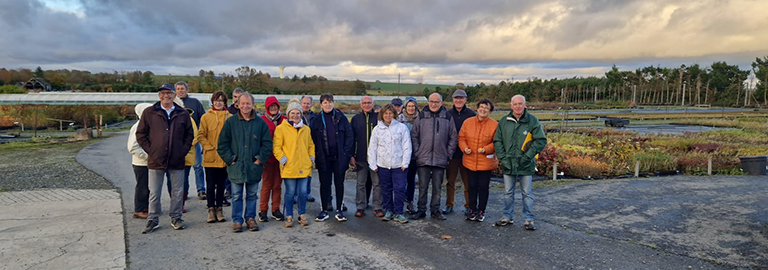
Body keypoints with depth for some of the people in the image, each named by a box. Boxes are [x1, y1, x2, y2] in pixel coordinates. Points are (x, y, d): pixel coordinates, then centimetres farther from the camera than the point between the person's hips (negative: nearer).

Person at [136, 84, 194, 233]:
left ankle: (176, 218, 23)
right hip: (156, 160, -1)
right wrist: (150, 150, -3)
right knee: (154, 193, 7)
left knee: (178, 192, 9)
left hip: (177, 160, 1)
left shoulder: (183, 114, 5)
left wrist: (184, 150, 1)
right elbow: (140, 134, 5)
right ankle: (153, 220, 21)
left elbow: (190, 134, 12)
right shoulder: (149, 113, 1)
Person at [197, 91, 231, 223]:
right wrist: (209, 147, -10)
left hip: (224, 157, 1)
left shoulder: (230, 117, 4)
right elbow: (201, 135, 1)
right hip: (210, 157, -1)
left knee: (221, 184, 10)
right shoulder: (206, 117, 2)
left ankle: (219, 209, 20)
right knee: (211, 185, 5)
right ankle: (211, 209, 15)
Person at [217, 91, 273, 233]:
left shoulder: (260, 123, 3)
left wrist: (260, 160, -3)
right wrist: (230, 160, -5)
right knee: (237, 196, 6)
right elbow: (222, 144, 2)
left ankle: (251, 218, 24)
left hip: (253, 167, 1)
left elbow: (267, 144, 4)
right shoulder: (230, 122, 1)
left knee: (252, 195, 11)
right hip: (236, 167, -1)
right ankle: (237, 220, 17)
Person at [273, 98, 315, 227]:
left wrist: (311, 157, 9)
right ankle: (289, 216, 15)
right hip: (289, 167, -3)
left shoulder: (306, 129, 13)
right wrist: (282, 158, -12)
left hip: (304, 166, 4)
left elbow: (311, 145, 22)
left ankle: (302, 215, 22)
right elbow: (276, 146, -1)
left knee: (303, 192, 6)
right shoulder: (281, 128, 0)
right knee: (290, 192, 2)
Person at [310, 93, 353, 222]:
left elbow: (349, 135, 1)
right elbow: (313, 138, 6)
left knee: (339, 183, 7)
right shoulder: (317, 119, 3)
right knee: (324, 184, 6)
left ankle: (339, 210, 18)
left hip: (339, 157, 0)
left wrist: (346, 153, -6)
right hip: (323, 158, 1)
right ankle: (324, 210, 17)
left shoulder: (340, 117, 1)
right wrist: (317, 154, -3)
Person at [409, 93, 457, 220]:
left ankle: (435, 210, 21)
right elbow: (414, 135, 6)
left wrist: (448, 153, 2)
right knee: (423, 187, 4)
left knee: (437, 187, 8)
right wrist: (417, 152, -1)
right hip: (423, 159, 0)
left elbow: (453, 138, 9)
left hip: (440, 160, 1)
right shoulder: (421, 116, 4)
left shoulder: (447, 117, 5)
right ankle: (421, 210, 15)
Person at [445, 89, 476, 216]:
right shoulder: (448, 114, 5)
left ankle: (468, 206, 18)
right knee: (450, 181, 8)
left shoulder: (472, 114, 0)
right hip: (452, 153, 2)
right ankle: (449, 205, 19)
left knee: (468, 182, 6)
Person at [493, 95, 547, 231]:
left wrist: (528, 156, -13)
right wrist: (502, 157, -4)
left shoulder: (532, 120, -6)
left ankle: (528, 220, 19)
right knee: (508, 193, 14)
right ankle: (507, 217, 27)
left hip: (526, 165, -3)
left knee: (527, 194, 7)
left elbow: (541, 140, -7)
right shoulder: (504, 121, 3)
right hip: (508, 164, 3)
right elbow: (497, 141, 7)